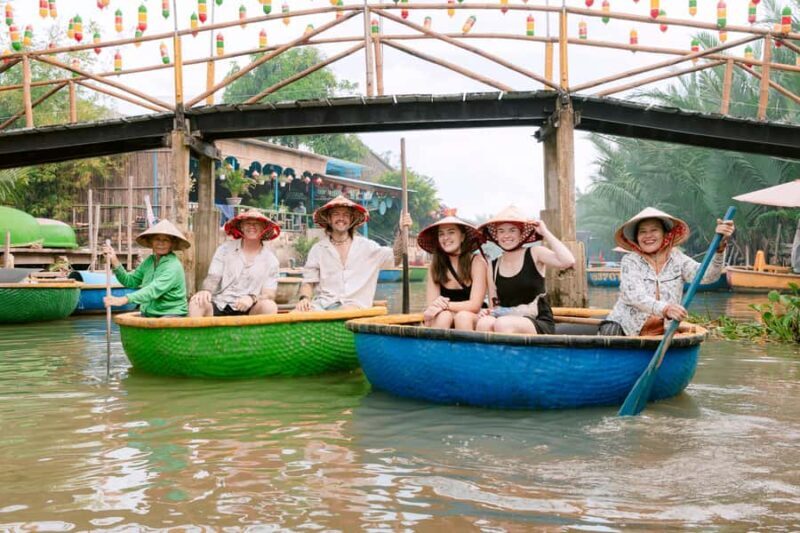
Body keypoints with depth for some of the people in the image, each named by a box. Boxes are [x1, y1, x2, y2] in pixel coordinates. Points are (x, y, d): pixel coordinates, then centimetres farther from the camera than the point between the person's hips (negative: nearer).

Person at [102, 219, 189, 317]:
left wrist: (124, 299, -35)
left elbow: (154, 290, -26)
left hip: (170, 315, -7)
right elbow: (130, 281, 11)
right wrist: (114, 261, -1)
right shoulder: (150, 261, 10)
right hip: (147, 315, 7)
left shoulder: (174, 267, -14)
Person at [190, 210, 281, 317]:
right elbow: (212, 278, 3)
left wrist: (252, 298, -24)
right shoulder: (225, 249, 10)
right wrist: (205, 290, -22)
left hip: (247, 311, -1)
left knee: (269, 307, -32)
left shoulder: (271, 260, 5)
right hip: (219, 307, 1)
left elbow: (269, 295, -1)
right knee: (197, 302, -29)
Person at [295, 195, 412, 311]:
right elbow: (308, 282, 12)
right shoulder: (318, 249, 13)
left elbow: (394, 257, 3)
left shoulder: (366, 246, 11)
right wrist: (304, 298, -10)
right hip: (322, 304, 1)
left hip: (354, 304, -1)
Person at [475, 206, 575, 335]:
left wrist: (545, 233, -9)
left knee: (503, 324, -35)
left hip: (539, 324, -3)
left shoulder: (535, 254, 2)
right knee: (484, 323, -32)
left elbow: (568, 261, -17)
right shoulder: (493, 267, 12)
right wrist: (486, 312, -8)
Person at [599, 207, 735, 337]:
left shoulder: (676, 259, 5)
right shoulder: (630, 261, -2)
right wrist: (664, 309, -37)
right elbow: (634, 296, -18)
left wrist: (719, 247, -29)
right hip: (623, 328, -3)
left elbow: (707, 276, -11)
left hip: (659, 333, 3)